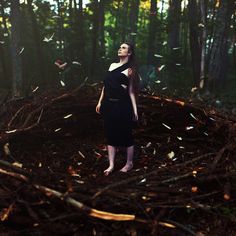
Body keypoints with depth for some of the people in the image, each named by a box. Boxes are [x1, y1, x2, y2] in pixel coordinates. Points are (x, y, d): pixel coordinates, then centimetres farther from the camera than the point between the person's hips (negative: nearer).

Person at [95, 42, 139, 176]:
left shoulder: (129, 70, -2)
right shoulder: (112, 65, 14)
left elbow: (131, 91, -5)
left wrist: (135, 109, -12)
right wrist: (100, 102, 15)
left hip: (122, 106, -6)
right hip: (109, 104, 6)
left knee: (126, 134, 5)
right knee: (111, 134, 8)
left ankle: (129, 163, 21)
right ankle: (111, 165, 16)